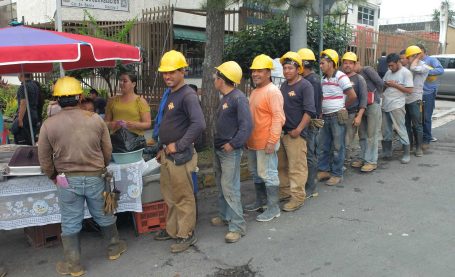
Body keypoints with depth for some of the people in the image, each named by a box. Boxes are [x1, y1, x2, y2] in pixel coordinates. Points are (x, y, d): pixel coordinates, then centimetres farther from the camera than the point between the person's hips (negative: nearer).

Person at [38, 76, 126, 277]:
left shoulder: (49, 124, -9)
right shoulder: (95, 119, -6)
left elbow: (44, 159, -2)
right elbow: (107, 150, 1)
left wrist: (53, 177, 15)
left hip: (67, 180, -1)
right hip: (95, 177, 1)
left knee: (70, 223, 12)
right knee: (103, 215, 19)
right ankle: (114, 247, 37)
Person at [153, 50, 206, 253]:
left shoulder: (188, 95, -16)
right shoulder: (171, 95, 13)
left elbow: (199, 124, -30)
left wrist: (179, 146, -23)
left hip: (179, 157, -9)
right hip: (167, 155, 9)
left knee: (183, 197, 4)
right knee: (169, 195, 20)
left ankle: (187, 235, 19)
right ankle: (172, 229, 36)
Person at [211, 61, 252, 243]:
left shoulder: (238, 98, -16)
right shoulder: (225, 98, 12)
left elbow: (247, 125, -23)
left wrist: (233, 144, -22)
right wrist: (217, 141, 12)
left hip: (230, 151, -10)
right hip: (219, 149, 10)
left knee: (230, 188, -8)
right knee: (221, 185, 19)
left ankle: (237, 226, 1)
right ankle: (224, 216, 34)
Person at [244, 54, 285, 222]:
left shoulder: (273, 92, -14)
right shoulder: (255, 91, 14)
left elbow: (278, 118, -20)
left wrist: (272, 141, -24)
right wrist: (247, 138, 19)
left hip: (266, 142, -9)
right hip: (252, 141, 10)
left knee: (268, 174, -2)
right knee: (255, 173, 19)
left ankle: (273, 208, 10)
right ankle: (261, 201, 34)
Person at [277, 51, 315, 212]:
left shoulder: (305, 86, -9)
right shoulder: (283, 85, 14)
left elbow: (309, 111, -15)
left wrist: (298, 130, -17)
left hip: (295, 134, -8)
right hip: (281, 132, 8)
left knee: (296, 168, -2)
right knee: (281, 165, 15)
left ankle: (297, 197, 7)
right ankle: (284, 192, 29)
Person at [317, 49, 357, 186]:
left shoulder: (341, 77, -11)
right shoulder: (323, 79, 11)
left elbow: (353, 96, -12)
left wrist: (342, 107, 1)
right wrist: (321, 111, 7)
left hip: (337, 117, -7)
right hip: (325, 117, 7)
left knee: (337, 147, 2)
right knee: (323, 146, 12)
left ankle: (337, 174, 11)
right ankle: (323, 170, 24)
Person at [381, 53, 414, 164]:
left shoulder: (406, 73, -6)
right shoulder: (389, 72, 13)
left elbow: (409, 90, -11)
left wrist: (394, 85, -14)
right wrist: (386, 84, -3)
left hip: (397, 106, -7)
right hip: (385, 105, 7)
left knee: (400, 129, -4)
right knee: (386, 130, 11)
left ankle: (407, 153, 5)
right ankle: (387, 152, 23)